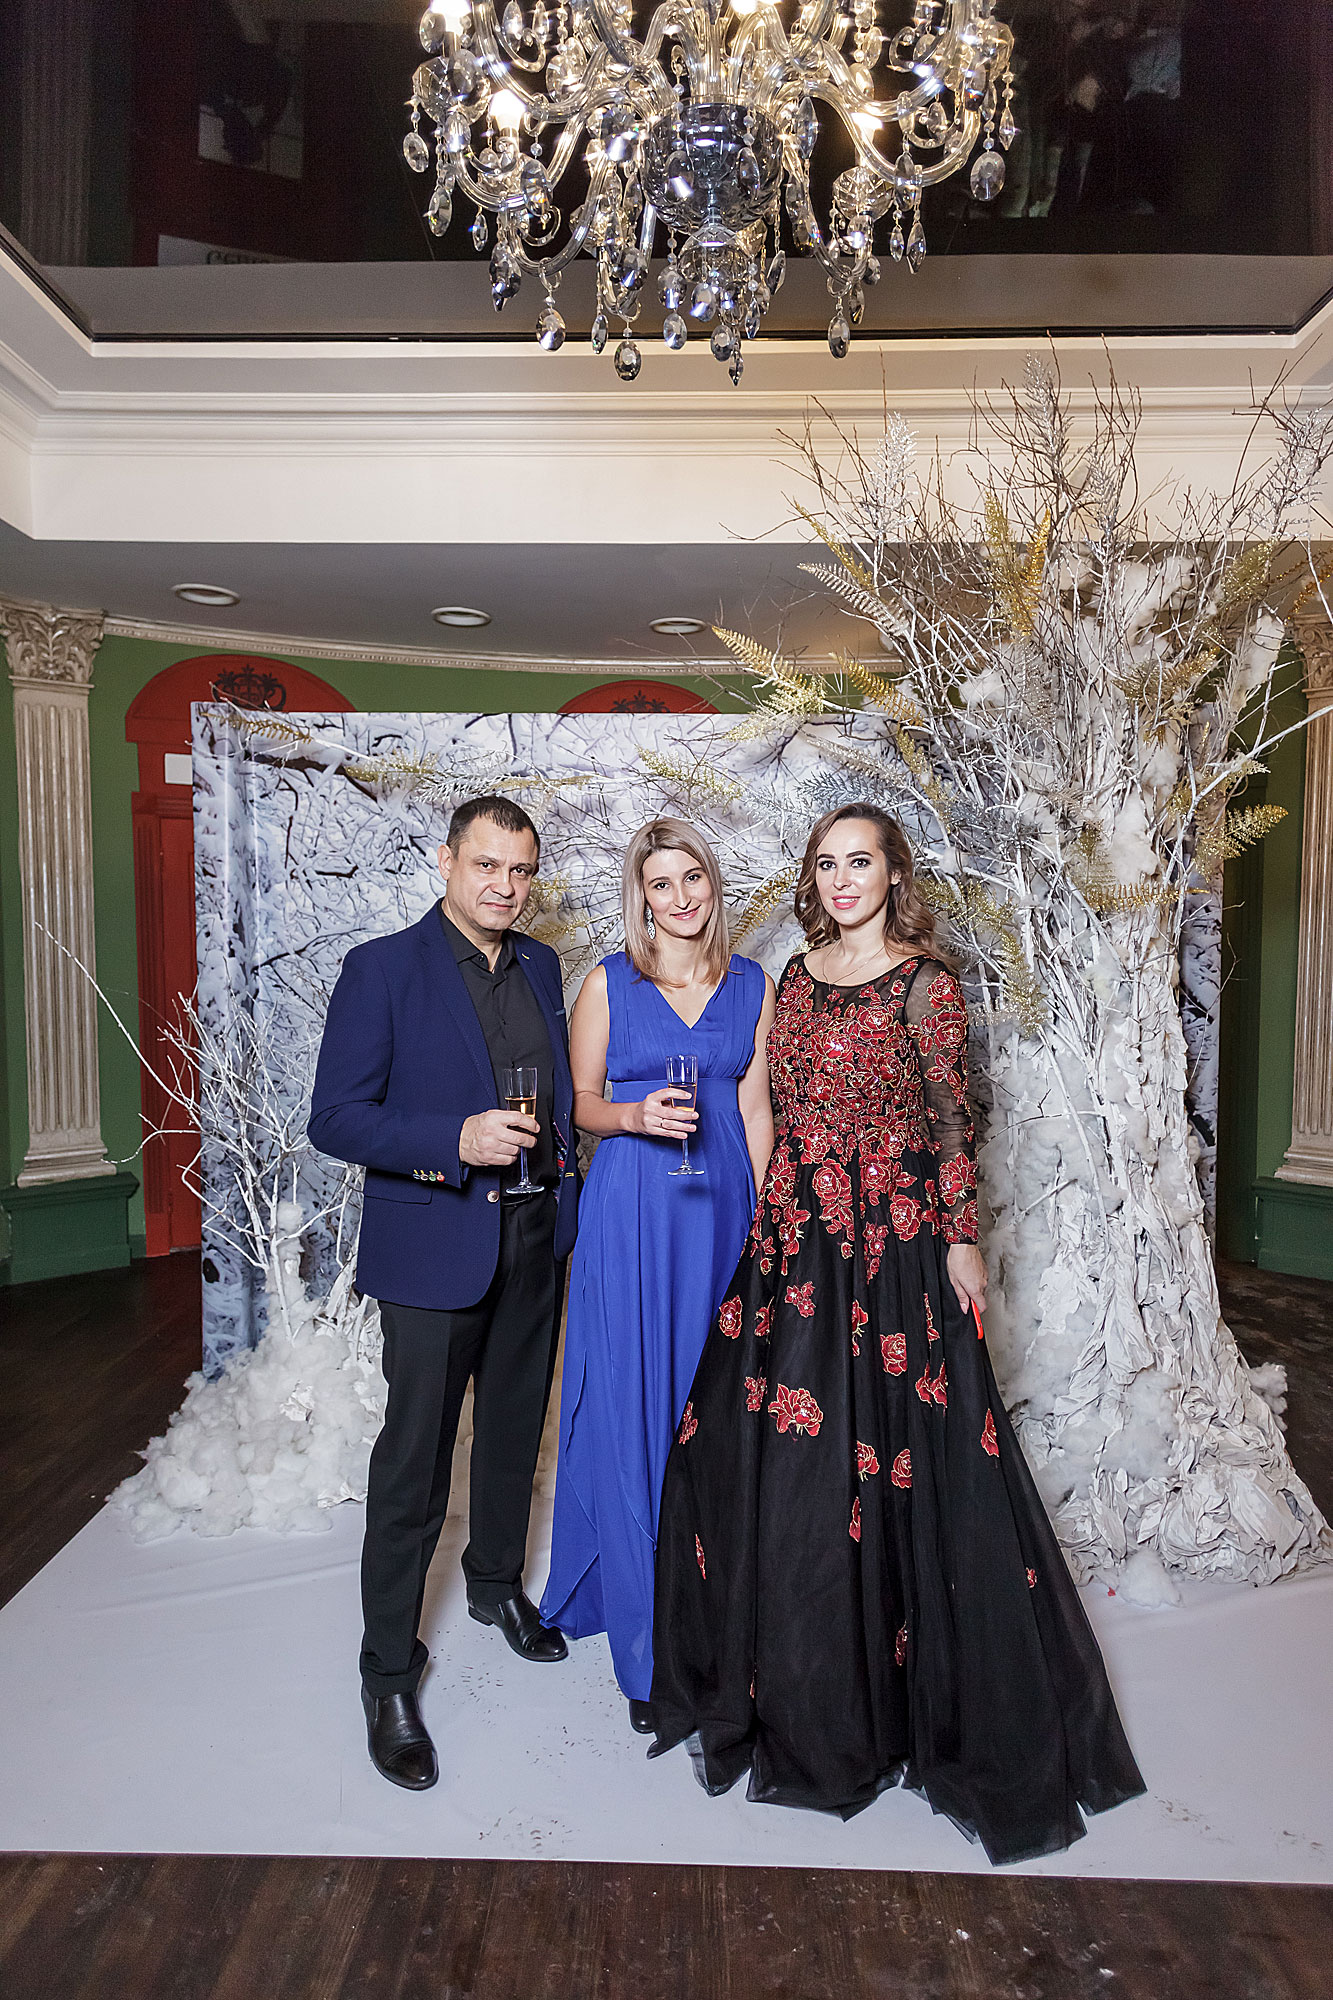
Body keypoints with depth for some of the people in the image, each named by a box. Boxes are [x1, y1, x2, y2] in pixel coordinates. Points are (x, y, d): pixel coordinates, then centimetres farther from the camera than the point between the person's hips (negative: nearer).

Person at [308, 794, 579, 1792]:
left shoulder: (540, 967, 7)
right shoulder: (381, 969, -11)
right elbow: (336, 1117, -14)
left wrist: (565, 1168, 6)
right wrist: (456, 1142, -26)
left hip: (536, 1239, 6)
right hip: (436, 1245, -6)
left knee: (515, 1430, 21)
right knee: (414, 1459, 2)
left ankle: (498, 1581, 46)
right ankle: (389, 1674, 21)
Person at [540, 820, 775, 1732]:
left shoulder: (753, 984, 6)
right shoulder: (609, 982, 0)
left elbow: (754, 1109, 8)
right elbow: (582, 1103, 5)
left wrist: (763, 1218, 3)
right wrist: (639, 1116, -16)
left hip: (723, 1209, 2)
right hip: (632, 1210, -2)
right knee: (633, 1408, 2)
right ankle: (647, 1635, 18)